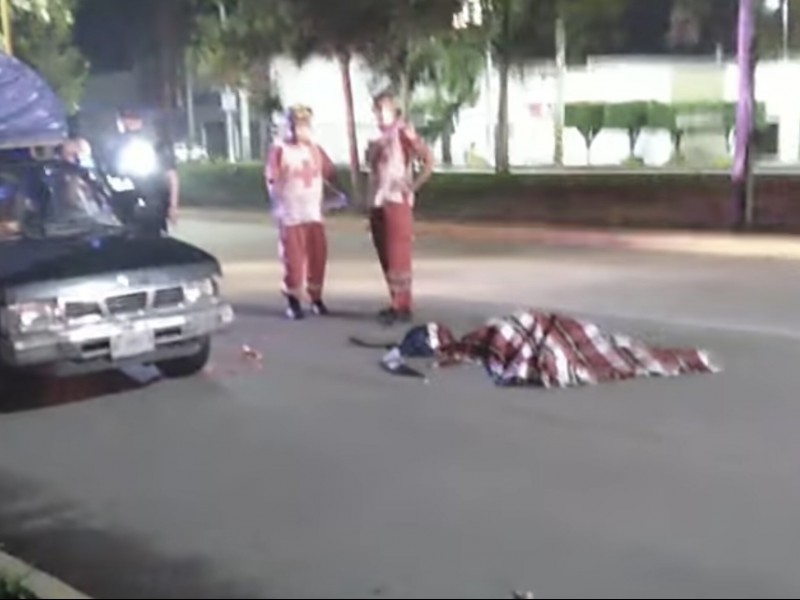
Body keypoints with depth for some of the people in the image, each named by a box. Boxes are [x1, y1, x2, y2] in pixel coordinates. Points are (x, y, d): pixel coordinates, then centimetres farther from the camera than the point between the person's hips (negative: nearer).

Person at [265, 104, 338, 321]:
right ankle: (293, 302, 9)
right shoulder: (279, 149, -6)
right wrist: (278, 207, -13)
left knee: (318, 256, 7)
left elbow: (330, 173, 13)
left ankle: (316, 299, 22)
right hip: (290, 215, -5)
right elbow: (272, 181, -8)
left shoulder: (315, 149, 10)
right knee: (293, 259, -2)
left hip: (314, 213, 5)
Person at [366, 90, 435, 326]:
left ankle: (404, 307, -4)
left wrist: (413, 186, -13)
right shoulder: (377, 136, 15)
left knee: (398, 256, -8)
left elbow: (428, 159, -16)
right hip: (377, 203, 8)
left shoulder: (403, 132, -9)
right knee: (386, 257, 10)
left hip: (397, 202, -8)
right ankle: (397, 304, 17)